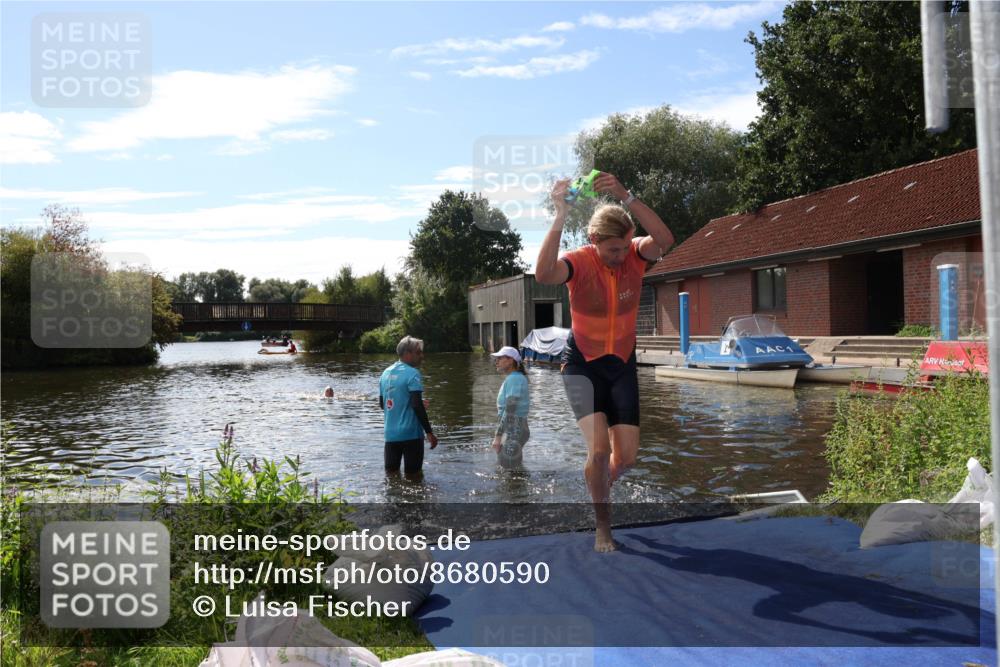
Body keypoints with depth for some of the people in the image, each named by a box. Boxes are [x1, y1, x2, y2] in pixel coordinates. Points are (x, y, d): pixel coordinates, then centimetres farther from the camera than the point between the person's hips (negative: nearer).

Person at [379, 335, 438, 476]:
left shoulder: (386, 373, 10)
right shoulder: (412, 374, -12)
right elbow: (417, 405, -20)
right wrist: (429, 432, -15)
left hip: (390, 434, 6)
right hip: (411, 433, -6)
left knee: (391, 474, 13)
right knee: (412, 475, 4)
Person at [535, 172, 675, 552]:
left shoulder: (634, 255, -11)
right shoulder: (579, 261, -18)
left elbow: (665, 240, -34)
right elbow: (543, 275, -41)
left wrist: (625, 197, -43)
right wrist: (560, 217, -46)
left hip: (622, 365, 3)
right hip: (582, 365, -3)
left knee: (627, 457, 1)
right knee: (599, 448, -19)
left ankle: (601, 489, 38)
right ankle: (603, 526, 5)